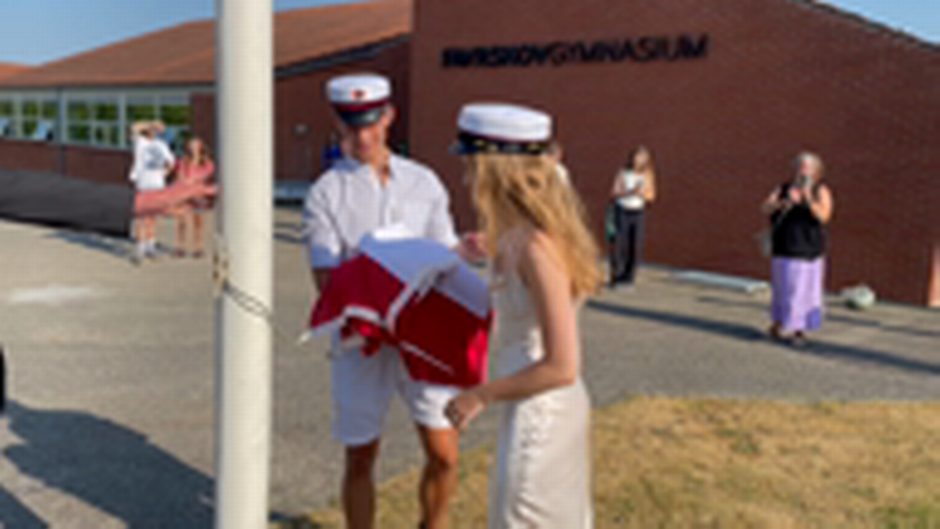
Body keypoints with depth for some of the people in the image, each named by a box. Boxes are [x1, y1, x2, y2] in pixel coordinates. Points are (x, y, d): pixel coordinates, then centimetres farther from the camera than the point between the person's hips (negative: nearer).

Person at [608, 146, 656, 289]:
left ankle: (628, 278, 7)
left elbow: (651, 196, 5)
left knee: (636, 247, -3)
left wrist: (642, 192, -16)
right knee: (619, 245, -7)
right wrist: (629, 192, -21)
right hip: (622, 211, -2)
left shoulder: (648, 175, 3)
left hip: (637, 213, 2)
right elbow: (613, 193, -7)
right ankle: (615, 278, 0)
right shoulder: (623, 173, -5)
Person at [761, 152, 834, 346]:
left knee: (805, 290, 2)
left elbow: (824, 216, -18)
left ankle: (799, 330, 13)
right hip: (785, 250, 1)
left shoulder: (821, 191, -4)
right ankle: (779, 324, 22)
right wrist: (782, 203, -27)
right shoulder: (783, 189, 2)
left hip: (810, 250, -1)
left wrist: (809, 199, -31)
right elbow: (765, 209, -8)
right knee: (784, 288, 6)